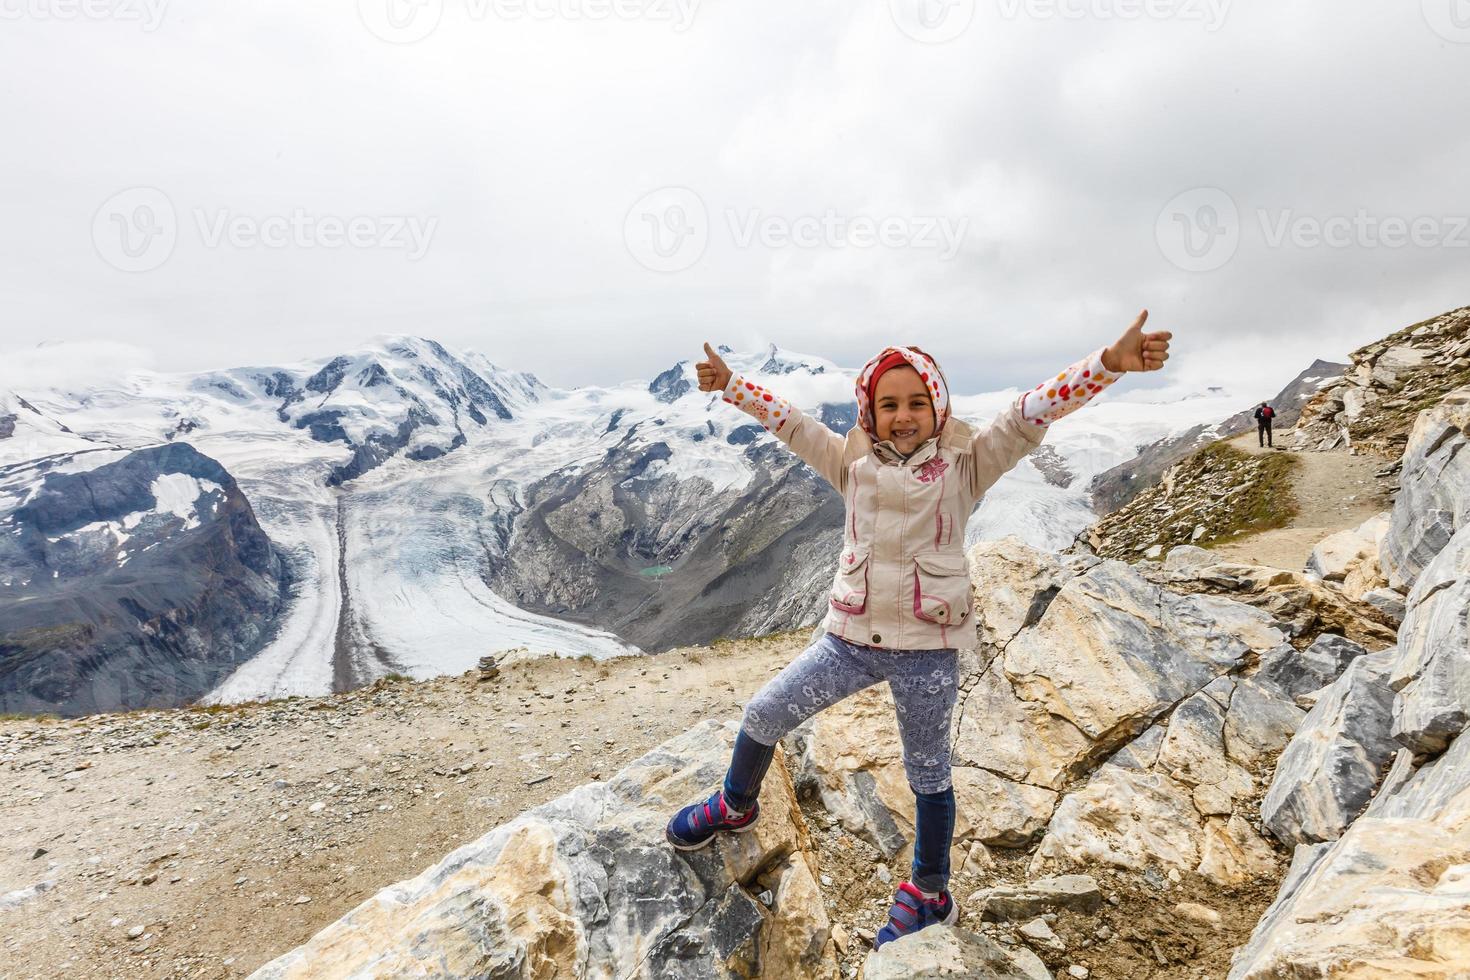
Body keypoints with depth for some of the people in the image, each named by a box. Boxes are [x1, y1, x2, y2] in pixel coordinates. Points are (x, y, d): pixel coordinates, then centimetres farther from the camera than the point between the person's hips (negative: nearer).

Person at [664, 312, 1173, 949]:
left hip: (926, 648, -3)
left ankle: (930, 895, 36)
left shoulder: (964, 464, -5)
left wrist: (1110, 362, -24)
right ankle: (736, 806, 38)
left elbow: (1030, 415, -15)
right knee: (763, 714, 8)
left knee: (928, 775, 12)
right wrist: (731, 384, 17)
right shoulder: (854, 463, 4)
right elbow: (791, 422, 12)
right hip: (850, 638, 3)